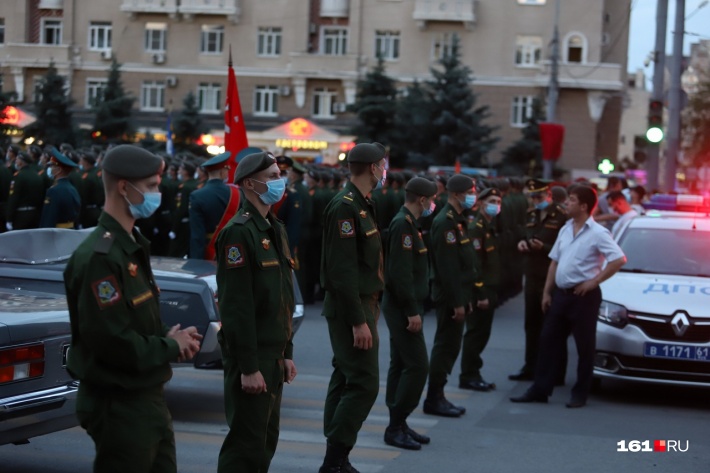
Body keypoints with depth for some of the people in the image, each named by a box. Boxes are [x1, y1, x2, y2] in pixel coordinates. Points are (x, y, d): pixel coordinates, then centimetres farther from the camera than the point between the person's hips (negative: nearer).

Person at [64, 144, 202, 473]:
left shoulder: (132, 246, 12)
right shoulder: (99, 257, -21)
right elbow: (113, 342, -26)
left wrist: (173, 337, 0)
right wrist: (171, 346, -13)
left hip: (148, 397, 10)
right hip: (119, 405, -10)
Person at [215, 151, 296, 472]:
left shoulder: (275, 229, 13)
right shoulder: (238, 232, -16)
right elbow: (236, 306, -21)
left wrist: (287, 353, 17)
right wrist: (248, 367, -22)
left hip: (273, 354, 9)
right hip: (251, 355, -9)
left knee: (266, 441, 15)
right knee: (247, 445, -5)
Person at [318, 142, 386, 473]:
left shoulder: (361, 205, 14)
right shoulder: (344, 207, -18)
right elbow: (342, 270, -22)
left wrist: (369, 309, 15)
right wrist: (358, 320, -23)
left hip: (362, 305, 10)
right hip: (351, 308, -10)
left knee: (345, 381, 12)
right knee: (364, 383, -11)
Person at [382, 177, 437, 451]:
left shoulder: (408, 223, 15)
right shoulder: (403, 225, -17)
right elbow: (401, 272, -23)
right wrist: (412, 311, -22)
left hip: (401, 307, 10)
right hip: (403, 307, -10)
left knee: (401, 366, 13)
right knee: (417, 366, -9)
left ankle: (398, 425, 19)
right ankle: (396, 427, -4)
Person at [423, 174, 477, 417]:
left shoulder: (458, 220, 15)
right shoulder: (445, 222, -17)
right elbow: (447, 267, -22)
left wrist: (466, 298, 16)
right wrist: (457, 302, -21)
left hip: (458, 295, 10)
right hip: (449, 297, -10)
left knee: (449, 347, 13)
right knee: (446, 347, -4)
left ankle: (437, 396, 20)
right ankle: (434, 400, 4)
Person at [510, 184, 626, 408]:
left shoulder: (598, 233, -11)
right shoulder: (565, 229, 12)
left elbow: (619, 259, -19)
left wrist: (594, 281, -16)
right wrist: (547, 292, 11)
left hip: (583, 296, -7)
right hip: (560, 294, 7)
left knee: (584, 346, 4)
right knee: (549, 341, 8)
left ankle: (580, 394, 12)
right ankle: (540, 389, 14)